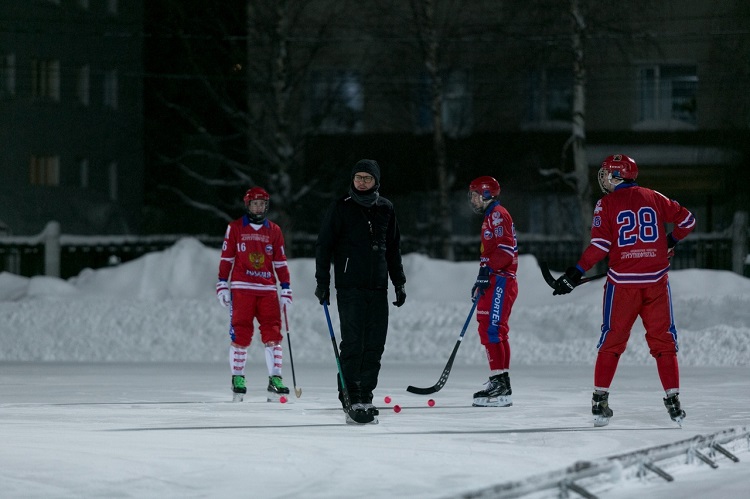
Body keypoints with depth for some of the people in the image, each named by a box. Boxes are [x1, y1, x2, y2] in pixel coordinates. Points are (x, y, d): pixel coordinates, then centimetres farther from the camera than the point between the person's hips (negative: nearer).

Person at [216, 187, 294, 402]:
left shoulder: (274, 231, 12)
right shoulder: (235, 228, 6)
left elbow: (280, 262, 13)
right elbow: (226, 258, 6)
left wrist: (286, 289, 9)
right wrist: (222, 284, 0)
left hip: (267, 289, 2)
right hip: (241, 288, -2)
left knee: (273, 333, -6)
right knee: (240, 334, -5)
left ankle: (275, 379, -5)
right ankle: (238, 378, 5)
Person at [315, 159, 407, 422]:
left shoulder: (385, 209, 12)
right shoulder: (341, 207, -1)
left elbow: (393, 248, 20)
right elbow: (324, 245, -1)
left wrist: (399, 282, 16)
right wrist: (322, 281, -7)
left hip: (378, 287, 4)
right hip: (350, 286, -4)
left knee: (374, 344, 3)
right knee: (353, 342, -9)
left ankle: (365, 395, 9)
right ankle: (350, 396, -6)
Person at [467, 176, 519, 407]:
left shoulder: (497, 214, -9)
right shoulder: (490, 217, 25)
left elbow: (506, 247, -21)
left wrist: (487, 269, -24)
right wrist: (481, 280, 28)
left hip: (500, 282, -11)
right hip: (494, 282, 11)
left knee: (491, 330, -16)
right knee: (496, 332, 12)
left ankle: (499, 382, -20)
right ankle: (501, 387, 16)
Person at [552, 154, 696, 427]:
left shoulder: (607, 203, -2)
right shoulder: (653, 198, 8)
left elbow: (600, 245, -11)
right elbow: (687, 220, 10)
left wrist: (576, 273, -9)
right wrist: (671, 241, 28)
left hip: (623, 282, -2)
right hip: (656, 280, 2)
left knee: (612, 341, 9)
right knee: (663, 341, 7)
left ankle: (600, 399, 7)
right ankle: (673, 399, 2)